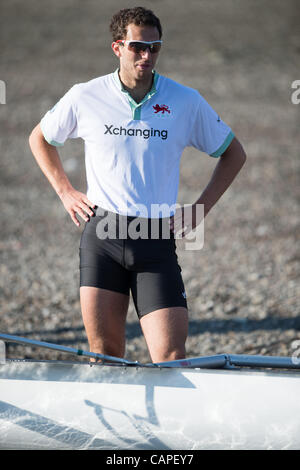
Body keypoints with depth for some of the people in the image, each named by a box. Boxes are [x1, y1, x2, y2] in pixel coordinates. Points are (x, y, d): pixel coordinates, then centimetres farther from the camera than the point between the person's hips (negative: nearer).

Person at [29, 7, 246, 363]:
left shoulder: (186, 102, 2)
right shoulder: (85, 97, 3)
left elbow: (233, 154, 15)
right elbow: (40, 139, 21)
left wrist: (200, 209, 6)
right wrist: (65, 192, 12)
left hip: (157, 240, 0)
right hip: (102, 234, 0)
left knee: (171, 360, -10)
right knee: (104, 354, 1)